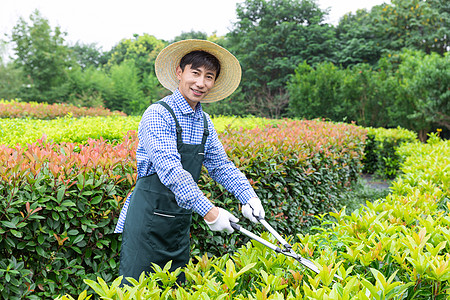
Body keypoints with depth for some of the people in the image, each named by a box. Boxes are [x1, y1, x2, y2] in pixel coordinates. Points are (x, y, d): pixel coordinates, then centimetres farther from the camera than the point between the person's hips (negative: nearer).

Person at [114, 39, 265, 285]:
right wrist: (208, 211, -29)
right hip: (148, 221, -7)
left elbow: (221, 166, 13)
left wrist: (248, 196, -3)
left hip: (180, 223, 7)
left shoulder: (205, 123, 9)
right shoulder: (158, 114, -15)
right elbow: (170, 170, -25)